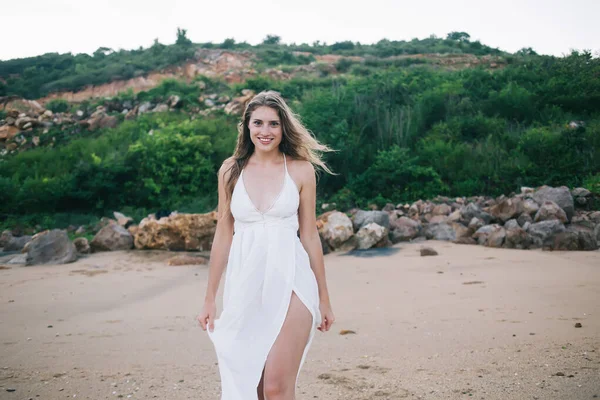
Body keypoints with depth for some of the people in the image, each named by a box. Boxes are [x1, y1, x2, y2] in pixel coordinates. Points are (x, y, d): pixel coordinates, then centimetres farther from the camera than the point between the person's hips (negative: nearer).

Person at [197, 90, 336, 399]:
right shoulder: (231, 170, 5)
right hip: (245, 284, 3)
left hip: (289, 282, -2)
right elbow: (223, 236, 8)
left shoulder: (301, 170, 1)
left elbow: (309, 235, 5)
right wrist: (209, 299, 8)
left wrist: (323, 298, 8)